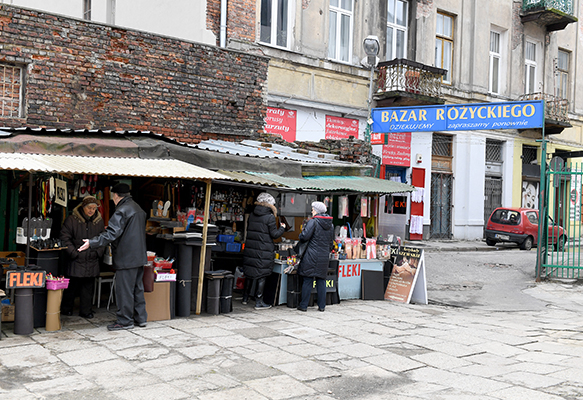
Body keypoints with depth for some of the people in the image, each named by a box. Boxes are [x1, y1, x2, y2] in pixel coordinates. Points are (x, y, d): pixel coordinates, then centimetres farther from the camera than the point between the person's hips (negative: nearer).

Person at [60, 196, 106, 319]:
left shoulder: (99, 221, 8)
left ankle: (85, 311, 18)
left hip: (92, 260, 4)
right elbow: (65, 237, -4)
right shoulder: (72, 219, -5)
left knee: (88, 286, 8)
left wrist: (98, 252, 4)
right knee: (73, 285, 3)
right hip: (77, 260, -3)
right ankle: (66, 308, 21)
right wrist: (74, 253, -10)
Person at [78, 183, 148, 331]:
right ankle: (141, 318, 22)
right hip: (139, 257, 9)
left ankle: (125, 321, 6)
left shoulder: (122, 210, -16)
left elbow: (112, 233, -24)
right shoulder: (138, 208, 15)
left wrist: (92, 242, -28)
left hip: (126, 258, -9)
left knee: (124, 289, -1)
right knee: (137, 287, 16)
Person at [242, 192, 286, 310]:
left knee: (249, 273, 17)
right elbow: (274, 234, -9)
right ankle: (258, 302, 6)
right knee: (262, 275, 2)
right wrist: (282, 228, 8)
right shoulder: (270, 217, -12)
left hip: (250, 248, 6)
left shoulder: (252, 215, 5)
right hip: (264, 251, -6)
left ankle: (245, 298, 28)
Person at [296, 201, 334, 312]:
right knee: (321, 280, 11)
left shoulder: (313, 222, -10)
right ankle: (322, 306, 12)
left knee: (307, 280, 1)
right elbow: (331, 242, 17)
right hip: (324, 257, 5)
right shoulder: (331, 225, 11)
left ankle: (303, 305, 5)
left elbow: (304, 236, -16)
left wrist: (302, 233, 6)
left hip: (311, 256, -5)